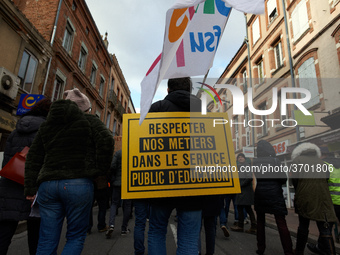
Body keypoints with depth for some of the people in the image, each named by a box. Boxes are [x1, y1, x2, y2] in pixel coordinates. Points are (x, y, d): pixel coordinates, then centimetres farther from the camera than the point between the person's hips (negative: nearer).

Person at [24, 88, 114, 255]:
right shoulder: (90, 121, 5)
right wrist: (101, 170, -5)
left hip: (47, 184, 5)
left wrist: (31, 189, 16)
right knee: (76, 236, 9)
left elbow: (33, 158, 17)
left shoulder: (46, 124, 20)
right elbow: (106, 141, -13)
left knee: (47, 241, 13)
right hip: (79, 183, -4)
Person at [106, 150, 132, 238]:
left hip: (118, 182, 0)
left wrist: (112, 179, 5)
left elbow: (113, 167, -8)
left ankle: (111, 224, -5)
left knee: (114, 203, 12)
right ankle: (124, 229, 16)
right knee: (127, 205, 9)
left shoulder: (118, 153, -3)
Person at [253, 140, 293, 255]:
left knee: (260, 221, 14)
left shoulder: (255, 162, -2)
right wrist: (276, 183, 11)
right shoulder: (275, 160, -7)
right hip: (274, 192, -2)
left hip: (259, 192, 2)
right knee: (281, 223, 2)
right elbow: (283, 178, -7)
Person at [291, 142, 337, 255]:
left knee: (303, 226, 12)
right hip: (323, 198, 2)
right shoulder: (320, 161, 14)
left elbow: (295, 179, -4)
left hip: (304, 198, -2)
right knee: (325, 228, 7)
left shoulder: (297, 159, 2)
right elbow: (326, 178, 10)